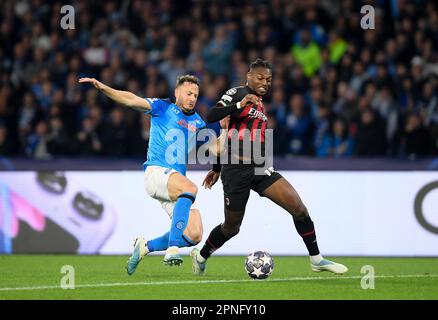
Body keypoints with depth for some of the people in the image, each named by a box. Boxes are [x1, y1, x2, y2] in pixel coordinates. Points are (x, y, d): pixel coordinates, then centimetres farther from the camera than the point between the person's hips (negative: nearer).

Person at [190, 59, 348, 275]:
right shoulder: (237, 93, -3)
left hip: (259, 168, 7)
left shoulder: (260, 105, 19)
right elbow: (211, 117, -18)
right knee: (232, 228, 3)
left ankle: (316, 260, 0)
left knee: (298, 206, -8)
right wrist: (239, 105, -30)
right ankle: (201, 256, 30)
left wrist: (216, 168, 28)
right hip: (236, 170, -7)